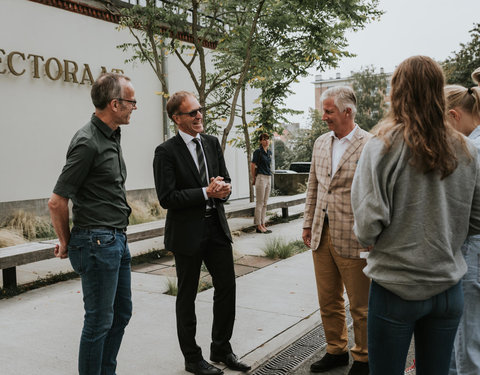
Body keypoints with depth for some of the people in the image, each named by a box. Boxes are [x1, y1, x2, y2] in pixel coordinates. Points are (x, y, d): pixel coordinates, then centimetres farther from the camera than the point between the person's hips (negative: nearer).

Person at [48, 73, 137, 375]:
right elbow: (57, 202, -18)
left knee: (122, 312, 18)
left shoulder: (112, 136, 11)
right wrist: (66, 243, -3)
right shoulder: (88, 142, -18)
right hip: (97, 242, -9)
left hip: (117, 239, 10)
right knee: (100, 320, 2)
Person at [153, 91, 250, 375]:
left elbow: (225, 179, 14)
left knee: (227, 287, 11)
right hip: (187, 232, -6)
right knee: (187, 296, 9)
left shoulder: (212, 143, 8)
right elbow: (167, 198, -17)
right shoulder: (166, 152, -11)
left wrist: (224, 189, -9)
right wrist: (206, 193, -20)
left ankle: (222, 349, 30)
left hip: (217, 226, 6)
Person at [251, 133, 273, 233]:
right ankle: (259, 226, 0)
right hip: (260, 177, -8)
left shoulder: (269, 152, 13)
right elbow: (252, 165, -7)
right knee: (260, 203, -4)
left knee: (265, 203, 10)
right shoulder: (258, 151, -9)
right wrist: (254, 178, -1)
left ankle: (263, 224, 15)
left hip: (268, 178, 8)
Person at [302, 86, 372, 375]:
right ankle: (336, 351, 36)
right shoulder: (321, 143, 10)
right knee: (328, 302, 18)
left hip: (352, 240, -6)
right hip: (322, 235, 6)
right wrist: (308, 224, 14)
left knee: (360, 306, 10)